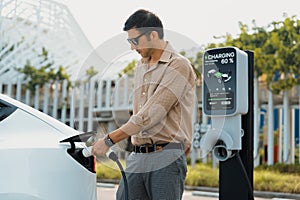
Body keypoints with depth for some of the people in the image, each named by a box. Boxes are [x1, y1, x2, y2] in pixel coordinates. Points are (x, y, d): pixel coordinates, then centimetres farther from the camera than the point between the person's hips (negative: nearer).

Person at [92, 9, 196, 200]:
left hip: (166, 157, -7)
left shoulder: (178, 66, -9)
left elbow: (151, 114, -16)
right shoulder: (141, 66, 18)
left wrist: (110, 140, -14)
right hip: (137, 157, 7)